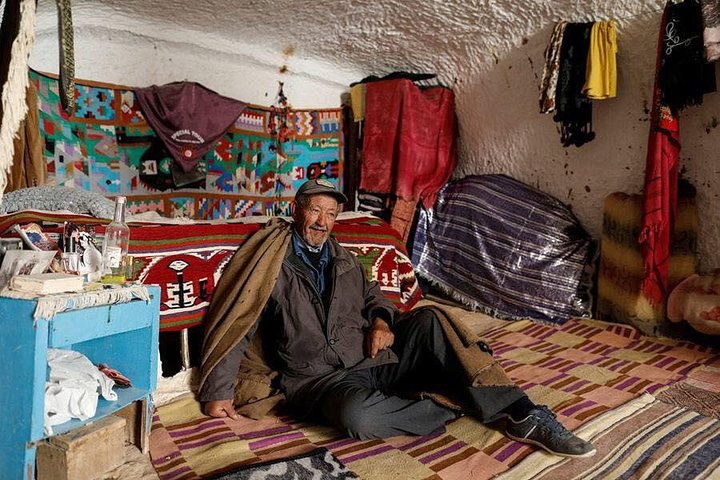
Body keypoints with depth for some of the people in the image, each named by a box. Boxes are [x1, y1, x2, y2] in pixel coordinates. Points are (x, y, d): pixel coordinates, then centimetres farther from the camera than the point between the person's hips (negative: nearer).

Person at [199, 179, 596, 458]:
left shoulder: (343, 260, 17)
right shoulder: (272, 265, -1)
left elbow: (372, 296, 26)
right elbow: (231, 329, -2)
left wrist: (382, 321, 3)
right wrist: (218, 391, -8)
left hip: (372, 359, 5)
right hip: (319, 378, -4)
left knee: (428, 321, -21)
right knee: (357, 413, -39)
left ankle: (521, 416, -23)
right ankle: (454, 410, -18)